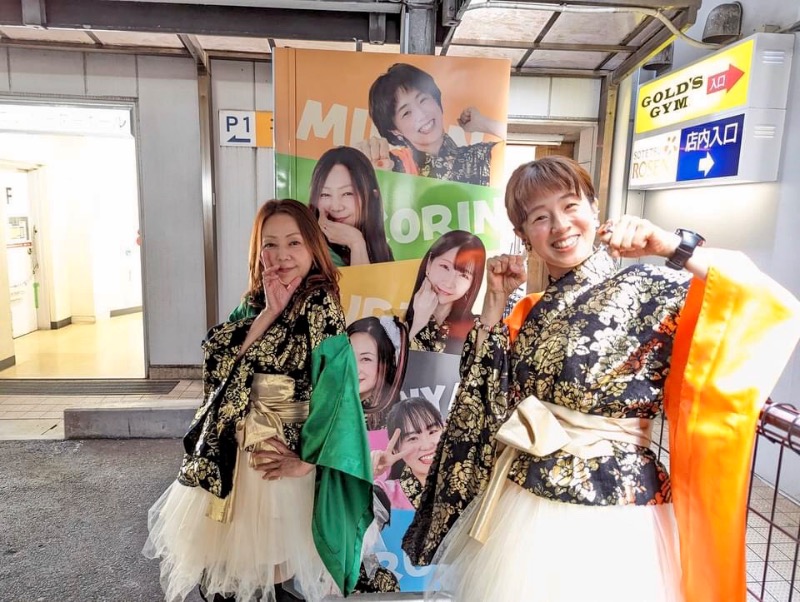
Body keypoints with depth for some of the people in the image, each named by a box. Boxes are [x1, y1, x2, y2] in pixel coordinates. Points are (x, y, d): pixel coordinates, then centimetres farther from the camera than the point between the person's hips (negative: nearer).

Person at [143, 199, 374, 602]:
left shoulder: (320, 303, -15)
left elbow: (336, 387, -20)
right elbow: (221, 367, -5)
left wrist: (307, 459, -16)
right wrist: (269, 312, -15)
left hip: (276, 456, -6)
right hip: (231, 450, 6)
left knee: (268, 563, 10)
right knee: (228, 557, 20)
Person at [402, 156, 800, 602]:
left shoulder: (649, 289, -11)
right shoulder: (533, 312, 5)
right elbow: (486, 396, 0)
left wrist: (674, 247, -25)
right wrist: (495, 301, -3)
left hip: (610, 513, -5)